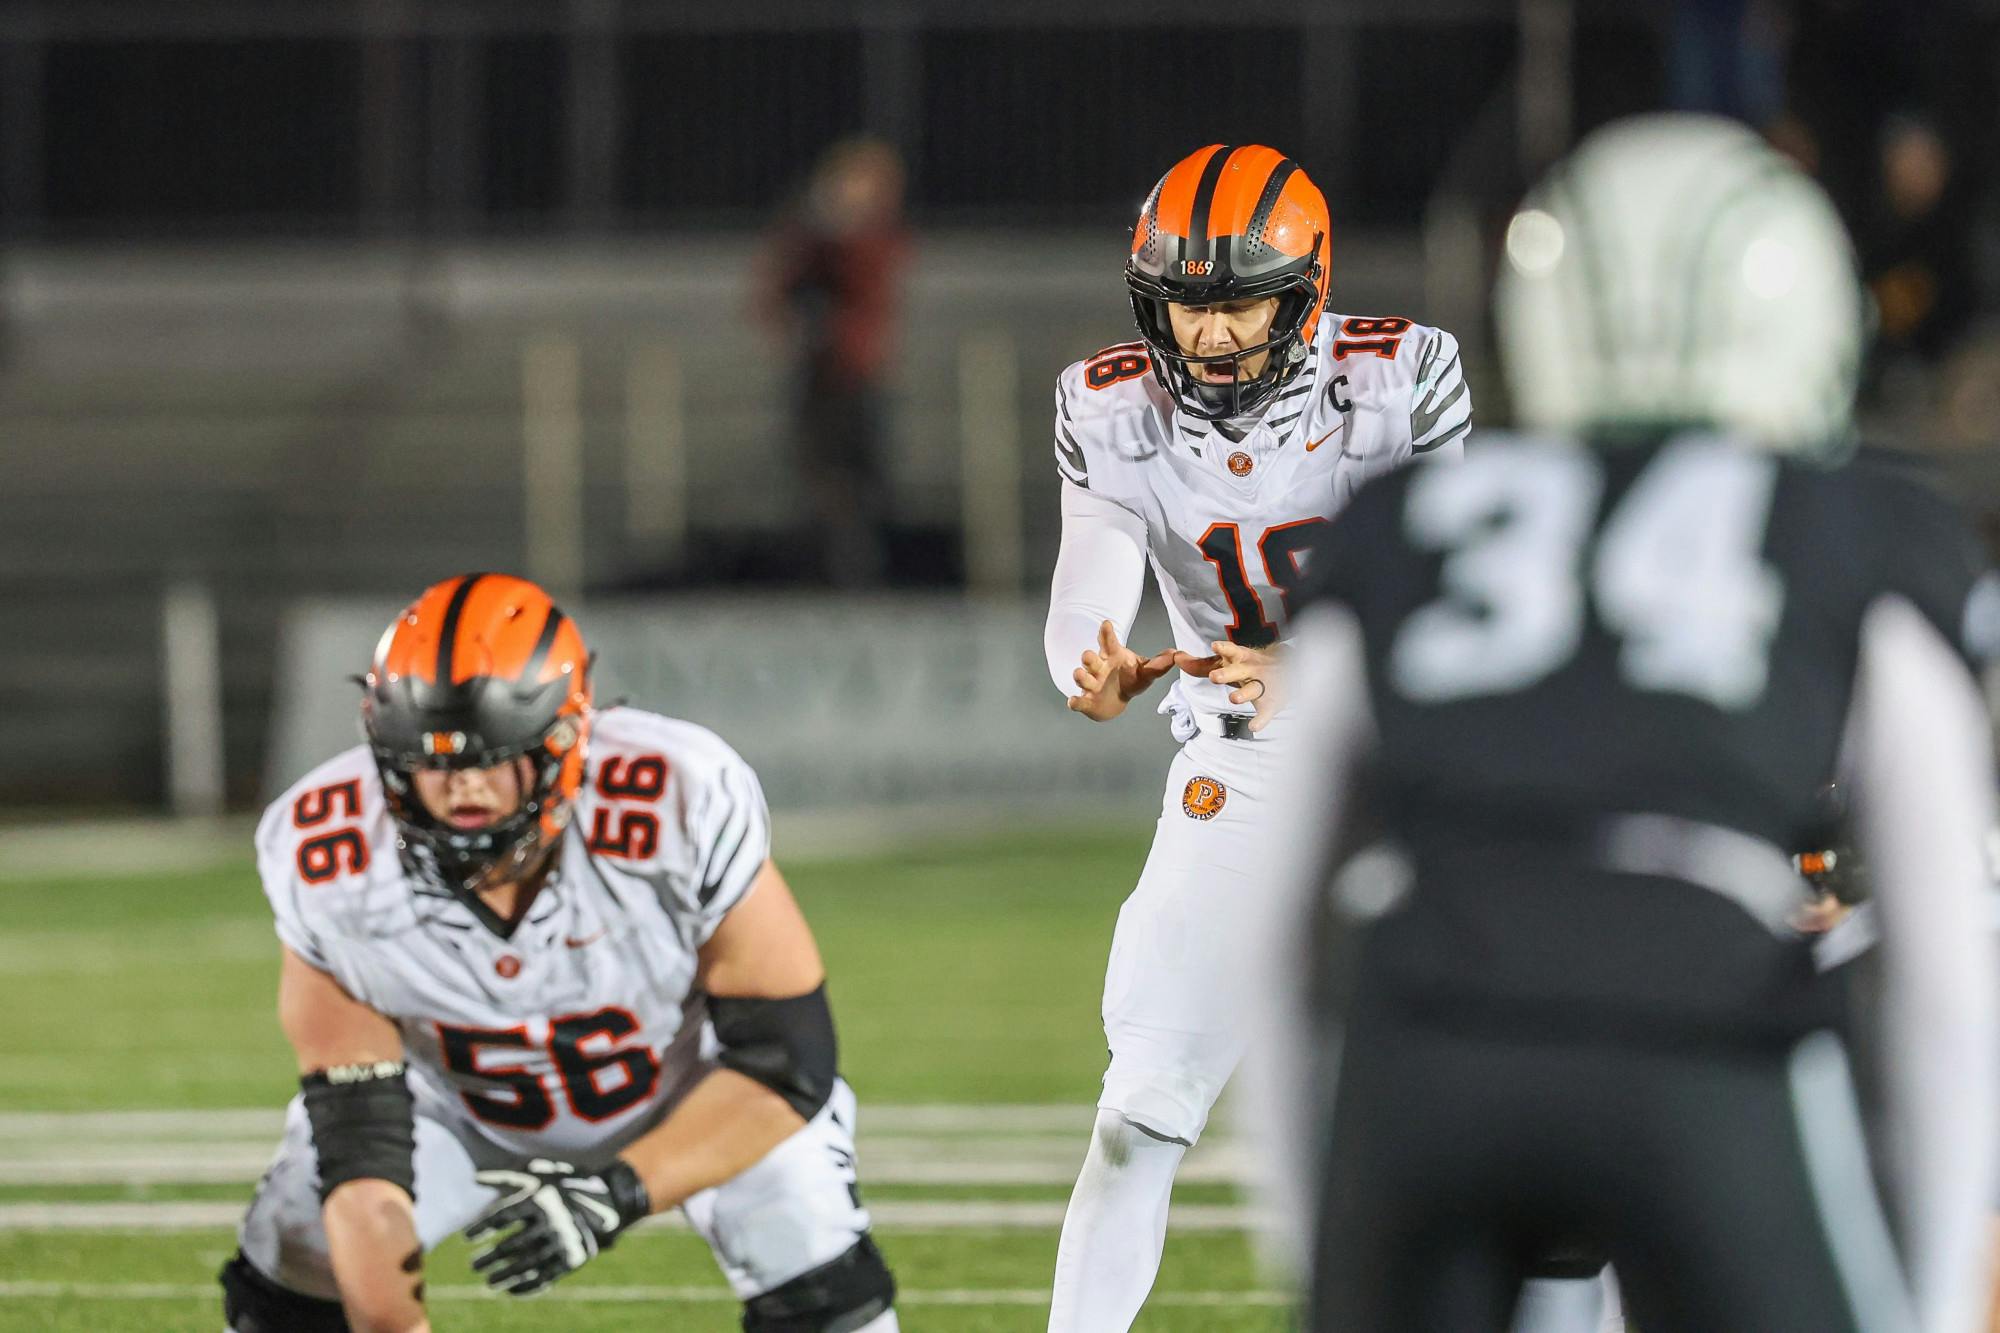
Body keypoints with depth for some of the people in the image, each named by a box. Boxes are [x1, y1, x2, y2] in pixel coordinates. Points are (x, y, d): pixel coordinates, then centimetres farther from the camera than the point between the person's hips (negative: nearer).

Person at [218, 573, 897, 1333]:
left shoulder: (680, 806, -38)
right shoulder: (328, 864, -31)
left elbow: (785, 1063, -30)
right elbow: (358, 1131, -25)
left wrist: (618, 1195, -42)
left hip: (694, 1079, -2)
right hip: (455, 1092, 2)